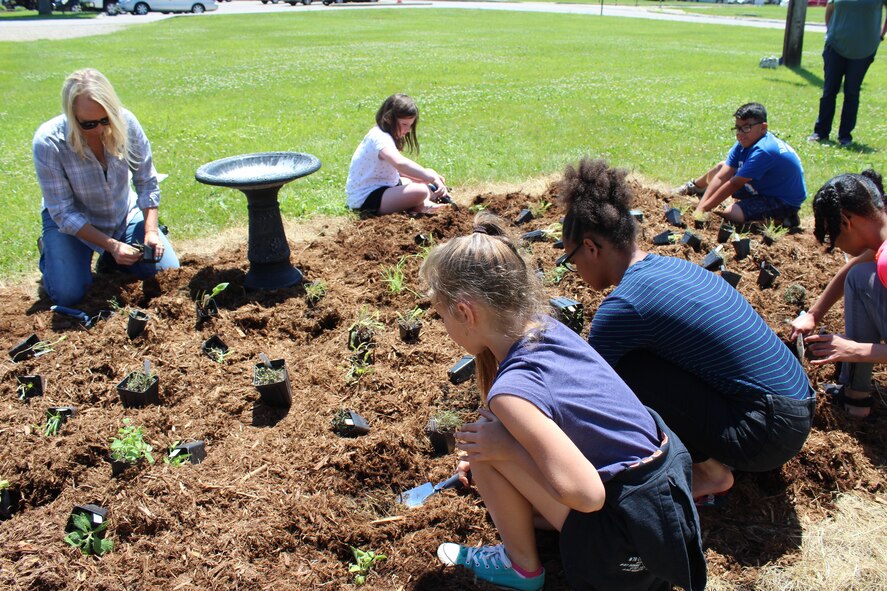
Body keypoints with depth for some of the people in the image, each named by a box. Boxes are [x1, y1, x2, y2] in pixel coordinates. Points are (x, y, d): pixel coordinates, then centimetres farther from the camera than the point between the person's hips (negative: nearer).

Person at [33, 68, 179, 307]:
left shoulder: (125, 122, -22)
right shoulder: (48, 142, -29)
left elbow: (146, 182, -11)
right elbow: (63, 213, -23)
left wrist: (151, 231, -21)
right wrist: (111, 245, -30)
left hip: (124, 214, 3)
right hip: (72, 222, -3)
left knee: (168, 271, -9)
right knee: (68, 295, -19)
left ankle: (110, 260, 19)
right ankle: (48, 252, 15)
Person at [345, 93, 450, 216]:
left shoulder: (385, 135, 9)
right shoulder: (379, 138, -24)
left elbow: (397, 169, 15)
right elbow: (400, 163, -44)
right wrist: (431, 177, -46)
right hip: (365, 198, -11)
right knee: (420, 191, -30)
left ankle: (424, 204, -7)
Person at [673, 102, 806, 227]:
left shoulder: (762, 151, -31)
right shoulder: (744, 143, -5)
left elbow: (734, 184, -30)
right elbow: (721, 177, -11)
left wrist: (703, 209, -26)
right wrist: (699, 208, -20)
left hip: (784, 202, -9)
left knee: (730, 213, -29)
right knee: (721, 168, 12)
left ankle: (780, 218, -9)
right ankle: (694, 187, 41)